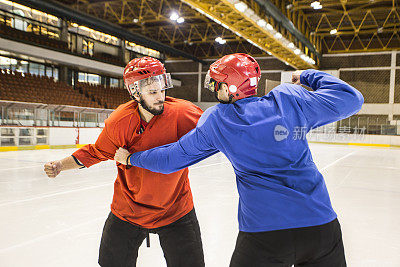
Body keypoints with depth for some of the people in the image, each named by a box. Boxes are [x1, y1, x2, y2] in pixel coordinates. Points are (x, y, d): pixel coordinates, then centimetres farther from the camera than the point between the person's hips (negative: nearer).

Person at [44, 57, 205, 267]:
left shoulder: (184, 113, -19)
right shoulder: (119, 123, -13)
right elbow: (96, 153, 2)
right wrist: (60, 165, -5)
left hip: (176, 211, -1)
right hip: (128, 211, 2)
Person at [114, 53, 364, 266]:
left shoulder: (215, 121, 1)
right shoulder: (290, 100, -1)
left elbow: (173, 157, 9)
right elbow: (351, 99, 7)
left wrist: (132, 158, 26)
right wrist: (308, 76, 19)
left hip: (262, 232, -1)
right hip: (321, 225, 2)